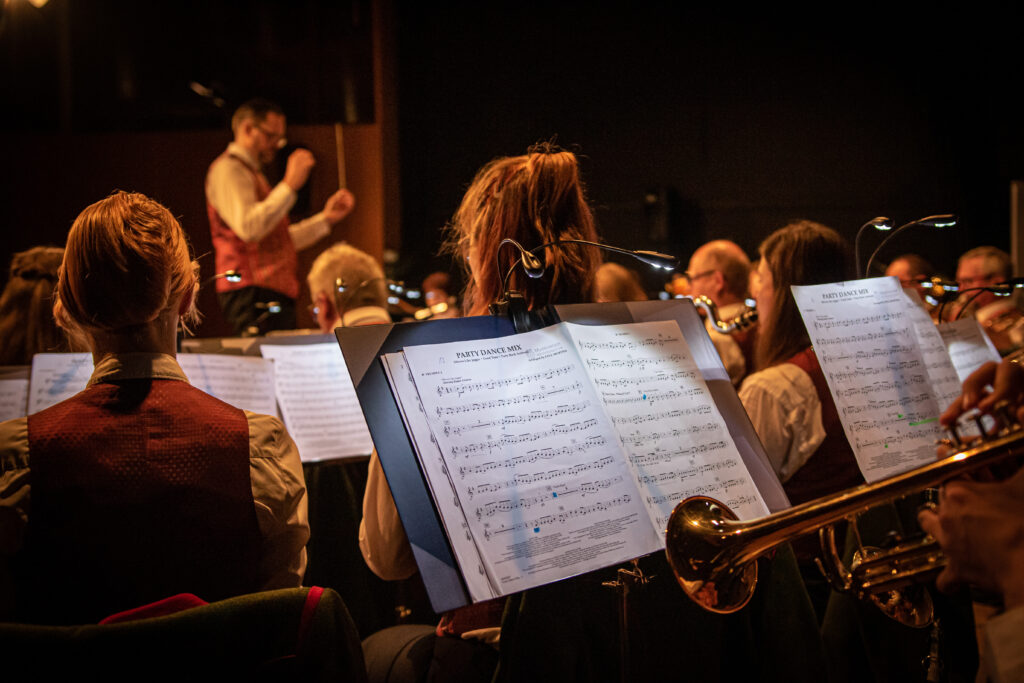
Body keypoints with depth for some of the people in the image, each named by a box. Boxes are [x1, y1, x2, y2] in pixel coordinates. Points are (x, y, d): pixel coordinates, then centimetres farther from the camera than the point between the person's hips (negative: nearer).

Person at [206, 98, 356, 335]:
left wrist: (326, 218, 22)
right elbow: (248, 228, -21)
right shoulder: (228, 169, -5)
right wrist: (289, 184, -17)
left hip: (275, 295, 10)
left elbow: (281, 241, 28)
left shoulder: (251, 173, 27)